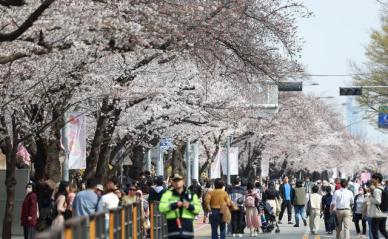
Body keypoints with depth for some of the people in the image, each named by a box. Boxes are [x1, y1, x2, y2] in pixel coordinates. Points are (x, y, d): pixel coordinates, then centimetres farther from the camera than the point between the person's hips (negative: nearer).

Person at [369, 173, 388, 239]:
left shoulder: (376, 190, -15)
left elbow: (378, 201, -23)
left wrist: (371, 198, -8)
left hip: (377, 214, -8)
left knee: (374, 229, -1)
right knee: (382, 229, 17)